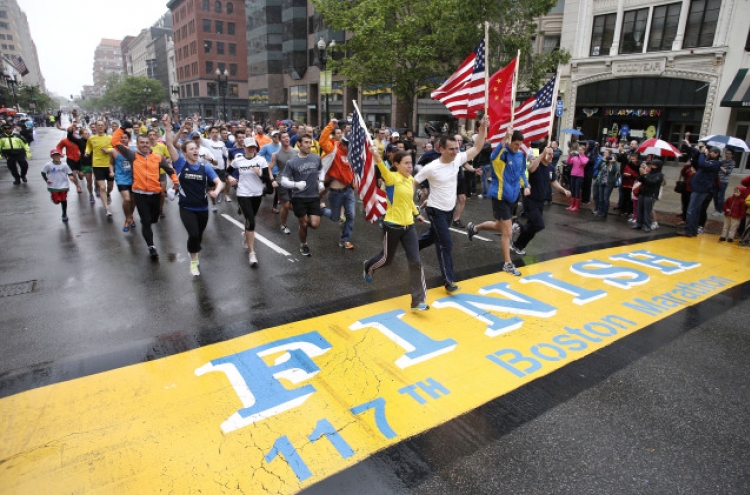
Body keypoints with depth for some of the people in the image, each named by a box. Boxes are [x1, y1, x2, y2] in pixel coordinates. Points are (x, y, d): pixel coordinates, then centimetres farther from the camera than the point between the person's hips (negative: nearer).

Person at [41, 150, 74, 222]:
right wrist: (46, 180, -10)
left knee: (63, 200, 6)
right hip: (53, 187, 0)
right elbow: (43, 173, 3)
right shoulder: (48, 165, -5)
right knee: (56, 201, -4)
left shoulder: (64, 165, -4)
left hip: (63, 186, 0)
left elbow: (70, 173, 0)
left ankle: (64, 214, 22)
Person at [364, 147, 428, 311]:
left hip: (409, 226, 6)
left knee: (415, 262, -3)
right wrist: (377, 157, -57)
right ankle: (369, 267, 50)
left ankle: (418, 301, 5)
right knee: (387, 259, 13)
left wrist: (417, 213, 26)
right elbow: (384, 170, -38)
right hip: (392, 226, -5)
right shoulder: (392, 178, -14)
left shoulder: (411, 179, 7)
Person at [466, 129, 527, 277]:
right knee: (508, 232, -4)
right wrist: (505, 138, -52)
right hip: (500, 196, -8)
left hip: (513, 195, 8)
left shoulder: (521, 155, 5)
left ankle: (474, 228, 45)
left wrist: (526, 186, 5)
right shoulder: (503, 152, -18)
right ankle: (507, 264, 10)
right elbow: (493, 157, -44)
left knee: (500, 226, 23)